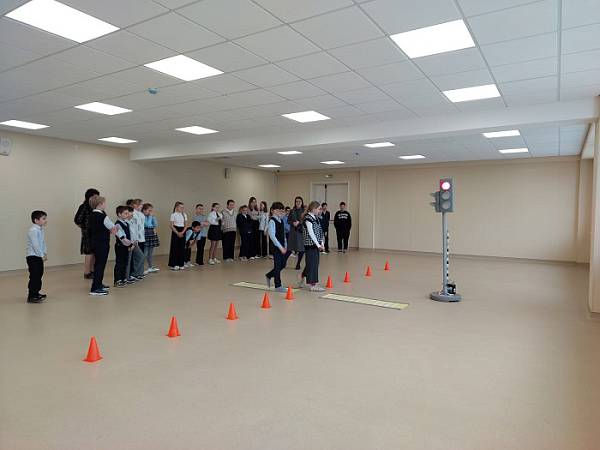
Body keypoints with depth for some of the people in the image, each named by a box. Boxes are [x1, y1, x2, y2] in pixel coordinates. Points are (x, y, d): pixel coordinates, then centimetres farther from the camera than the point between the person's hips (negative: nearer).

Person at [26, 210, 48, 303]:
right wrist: (42, 255, -17)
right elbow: (35, 245, -22)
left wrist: (45, 253, 6)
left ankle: (36, 293, 29)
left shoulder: (40, 230, 12)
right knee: (34, 276, -9)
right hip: (33, 257, -10)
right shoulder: (33, 230, -19)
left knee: (39, 274, 17)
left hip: (39, 256, 10)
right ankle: (31, 297, -4)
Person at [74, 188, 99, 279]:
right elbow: (77, 220, -14)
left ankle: (91, 271, 22)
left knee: (93, 252, 12)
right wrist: (84, 227, -4)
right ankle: (87, 273, 7)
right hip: (88, 233, -7)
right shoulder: (84, 206, -12)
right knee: (89, 253, -1)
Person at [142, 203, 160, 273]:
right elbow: (147, 224, -23)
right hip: (146, 234, -8)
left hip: (152, 234, 8)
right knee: (145, 253, -6)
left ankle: (151, 267, 22)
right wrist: (150, 216, -15)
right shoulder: (142, 217, -11)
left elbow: (156, 224, 6)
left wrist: (153, 217, 0)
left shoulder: (151, 217, 11)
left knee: (151, 252, 13)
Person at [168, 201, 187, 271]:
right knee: (175, 248, -2)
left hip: (182, 232, 4)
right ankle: (173, 265, 5)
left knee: (182, 248, 4)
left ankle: (181, 264, 11)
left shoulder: (184, 215, 8)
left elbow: (186, 225, 6)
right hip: (175, 232, -4)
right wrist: (177, 233, -15)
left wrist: (182, 232, -9)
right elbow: (171, 225, -8)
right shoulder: (173, 215, -5)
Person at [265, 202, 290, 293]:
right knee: (278, 266, -2)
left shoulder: (281, 220, 12)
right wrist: (280, 247, -20)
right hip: (276, 246, -8)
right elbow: (272, 236, -19)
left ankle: (269, 276, 32)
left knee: (282, 265, 11)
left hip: (282, 246, 8)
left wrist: (285, 246, 10)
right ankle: (278, 286, 8)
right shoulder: (272, 221, -13)